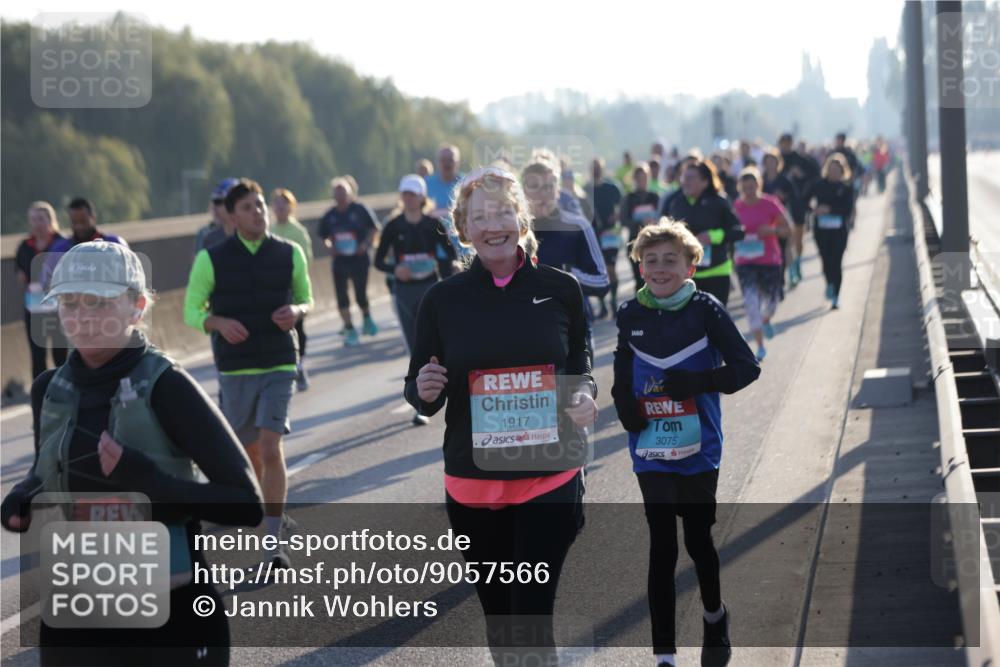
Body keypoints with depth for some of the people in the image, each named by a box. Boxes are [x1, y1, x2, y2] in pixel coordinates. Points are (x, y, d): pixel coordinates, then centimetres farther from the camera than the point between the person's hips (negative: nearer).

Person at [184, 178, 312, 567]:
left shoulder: (289, 254, 2)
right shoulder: (211, 259, -3)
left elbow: (306, 298, 15)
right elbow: (192, 311, 2)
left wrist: (296, 310, -10)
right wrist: (220, 323, -19)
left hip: (280, 364, -1)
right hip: (235, 368, 1)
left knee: (271, 448, -15)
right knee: (248, 450, 13)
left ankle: (273, 544, -14)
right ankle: (273, 514, 41)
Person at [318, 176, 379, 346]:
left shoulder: (360, 210, -5)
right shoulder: (329, 216, 3)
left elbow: (373, 229, 2)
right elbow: (324, 237, 15)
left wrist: (366, 244, -12)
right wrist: (330, 246, -5)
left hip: (359, 258, -3)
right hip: (340, 260, 3)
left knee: (361, 294, 0)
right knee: (341, 297, -3)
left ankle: (367, 318, 32)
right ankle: (350, 331, 5)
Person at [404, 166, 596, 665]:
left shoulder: (560, 289, -1)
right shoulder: (443, 299, -1)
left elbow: (580, 368, 11)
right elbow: (419, 395, 6)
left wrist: (584, 398, -11)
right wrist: (424, 391, -17)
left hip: (549, 480, -2)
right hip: (472, 484, 2)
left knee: (533, 620, -9)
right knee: (498, 619, 14)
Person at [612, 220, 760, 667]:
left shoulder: (705, 310, -9)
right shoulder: (630, 315, 0)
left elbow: (746, 368, -8)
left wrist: (695, 383, -21)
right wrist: (626, 407, -7)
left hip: (699, 450, -2)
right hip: (651, 453, 2)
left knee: (698, 540, 11)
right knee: (662, 549, 1)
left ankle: (714, 615, 40)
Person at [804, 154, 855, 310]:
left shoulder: (847, 187, 1)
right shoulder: (819, 185, 5)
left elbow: (848, 208, -8)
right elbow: (804, 200, 7)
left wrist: (830, 209, -17)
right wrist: (814, 209, -11)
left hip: (839, 229, -2)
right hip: (821, 228, 2)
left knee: (836, 262, -8)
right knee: (826, 260, 2)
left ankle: (835, 297, -2)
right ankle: (830, 284, 32)